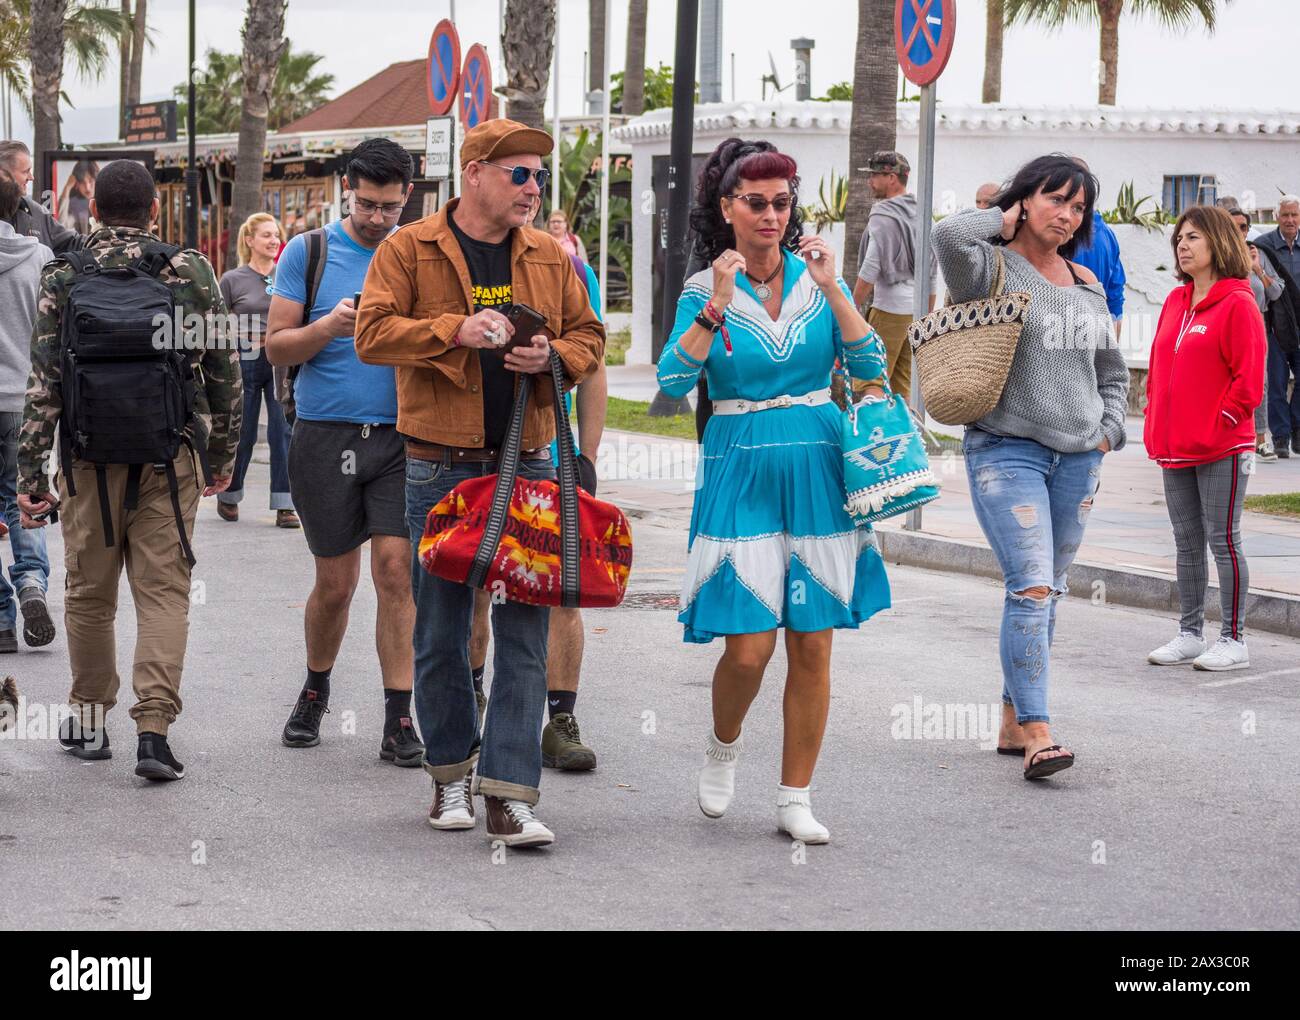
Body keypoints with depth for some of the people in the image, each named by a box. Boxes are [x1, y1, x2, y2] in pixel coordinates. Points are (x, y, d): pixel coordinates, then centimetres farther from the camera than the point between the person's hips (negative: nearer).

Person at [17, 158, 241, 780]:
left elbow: (43, 384, -4)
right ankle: (154, 729, -10)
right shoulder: (190, 273, 0)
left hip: (90, 459, 0)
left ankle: (89, 722, 25)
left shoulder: (63, 278, -1)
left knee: (89, 594, 14)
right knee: (163, 593, 2)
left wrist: (31, 473, -2)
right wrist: (222, 454, 14)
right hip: (170, 458, 0)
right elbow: (224, 371, 3)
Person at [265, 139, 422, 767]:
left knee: (395, 570, -9)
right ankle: (315, 691, 31)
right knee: (335, 582, 7)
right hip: (325, 434, 0)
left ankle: (399, 719, -5)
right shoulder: (308, 252, 2)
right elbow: (276, 348, 1)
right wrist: (330, 326, -18)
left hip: (400, 435, 0)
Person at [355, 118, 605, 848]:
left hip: (526, 465, 2)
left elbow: (590, 337, 15)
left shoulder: (550, 258, 10)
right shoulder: (409, 251, 0)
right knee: (442, 630, 7)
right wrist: (456, 330, -22)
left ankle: (511, 794, -4)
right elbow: (373, 334, -9)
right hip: (441, 466, -2)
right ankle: (452, 772, 25)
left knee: (524, 631, -5)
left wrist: (552, 356, -7)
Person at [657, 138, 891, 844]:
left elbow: (870, 366, -4)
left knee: (813, 646, 2)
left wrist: (831, 288, -11)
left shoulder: (816, 276, 6)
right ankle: (723, 745, 24)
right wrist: (718, 306, -19)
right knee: (748, 647, -8)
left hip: (817, 471, 2)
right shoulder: (704, 290, 1)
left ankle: (795, 799, 14)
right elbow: (672, 382, -12)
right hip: (742, 473, -2)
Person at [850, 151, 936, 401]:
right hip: (917, 309, 8)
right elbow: (932, 273, 19)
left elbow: (870, 270, -14)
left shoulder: (883, 215, -9)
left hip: (889, 308, -8)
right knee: (901, 384, 11)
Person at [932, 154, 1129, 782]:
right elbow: (950, 236, -29)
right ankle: (1037, 735, -18)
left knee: (1048, 593, 10)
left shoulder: (1087, 285, 14)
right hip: (1007, 451, -7)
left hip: (1078, 458, 7)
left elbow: (1112, 369, 26)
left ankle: (1012, 723, 19)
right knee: (1031, 588, -16)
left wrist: (1108, 430, 11)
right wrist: (1005, 220, -9)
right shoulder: (994, 270, -6)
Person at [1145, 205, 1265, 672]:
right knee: (1186, 543, 12)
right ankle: (1190, 634, 20)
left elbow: (1248, 380, -13)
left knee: (1223, 540, -3)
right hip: (1175, 450, 7)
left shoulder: (1237, 304, -9)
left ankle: (1233, 640, 3)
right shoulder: (1174, 303, 13)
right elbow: (1158, 370, 19)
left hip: (1222, 450, -7)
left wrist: (1216, 428, -14)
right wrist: (1156, 428, 9)